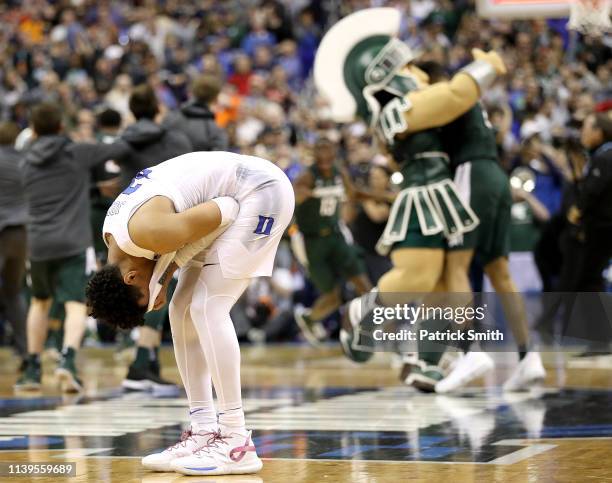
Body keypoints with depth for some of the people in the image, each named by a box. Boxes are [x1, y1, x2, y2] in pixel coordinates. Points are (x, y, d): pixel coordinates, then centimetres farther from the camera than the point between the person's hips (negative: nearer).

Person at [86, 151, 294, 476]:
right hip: (236, 198, 10)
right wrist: (164, 279, -7)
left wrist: (165, 274, -14)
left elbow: (223, 210, -22)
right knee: (182, 312, 5)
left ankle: (237, 443, -16)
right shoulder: (112, 236, 0)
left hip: (261, 190, -10)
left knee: (207, 309, -16)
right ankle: (204, 432, 7)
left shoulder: (145, 233, -28)